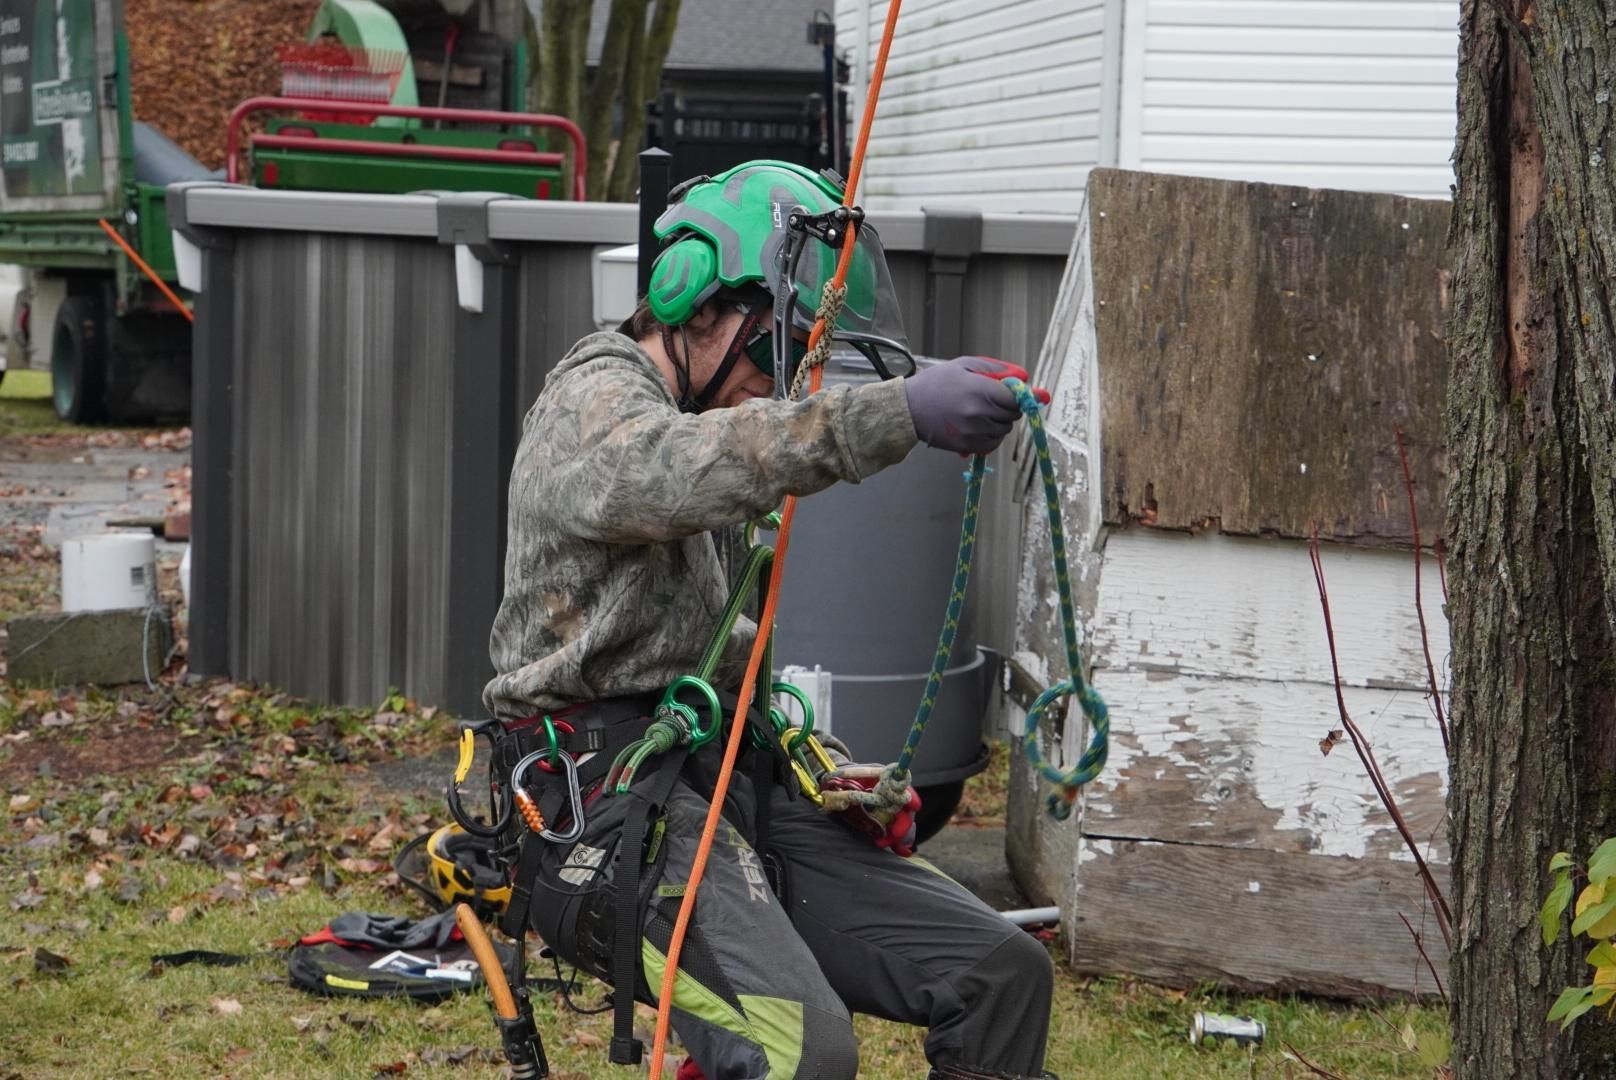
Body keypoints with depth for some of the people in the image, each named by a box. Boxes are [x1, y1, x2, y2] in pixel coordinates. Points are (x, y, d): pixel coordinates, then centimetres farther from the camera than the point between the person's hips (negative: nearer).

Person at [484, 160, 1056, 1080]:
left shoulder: (701, 424, 26)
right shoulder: (596, 400, -5)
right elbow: (683, 469, -31)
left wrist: (835, 773, 14)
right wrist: (901, 414, -45)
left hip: (722, 783, 9)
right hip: (611, 803, -9)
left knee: (1005, 975, -3)